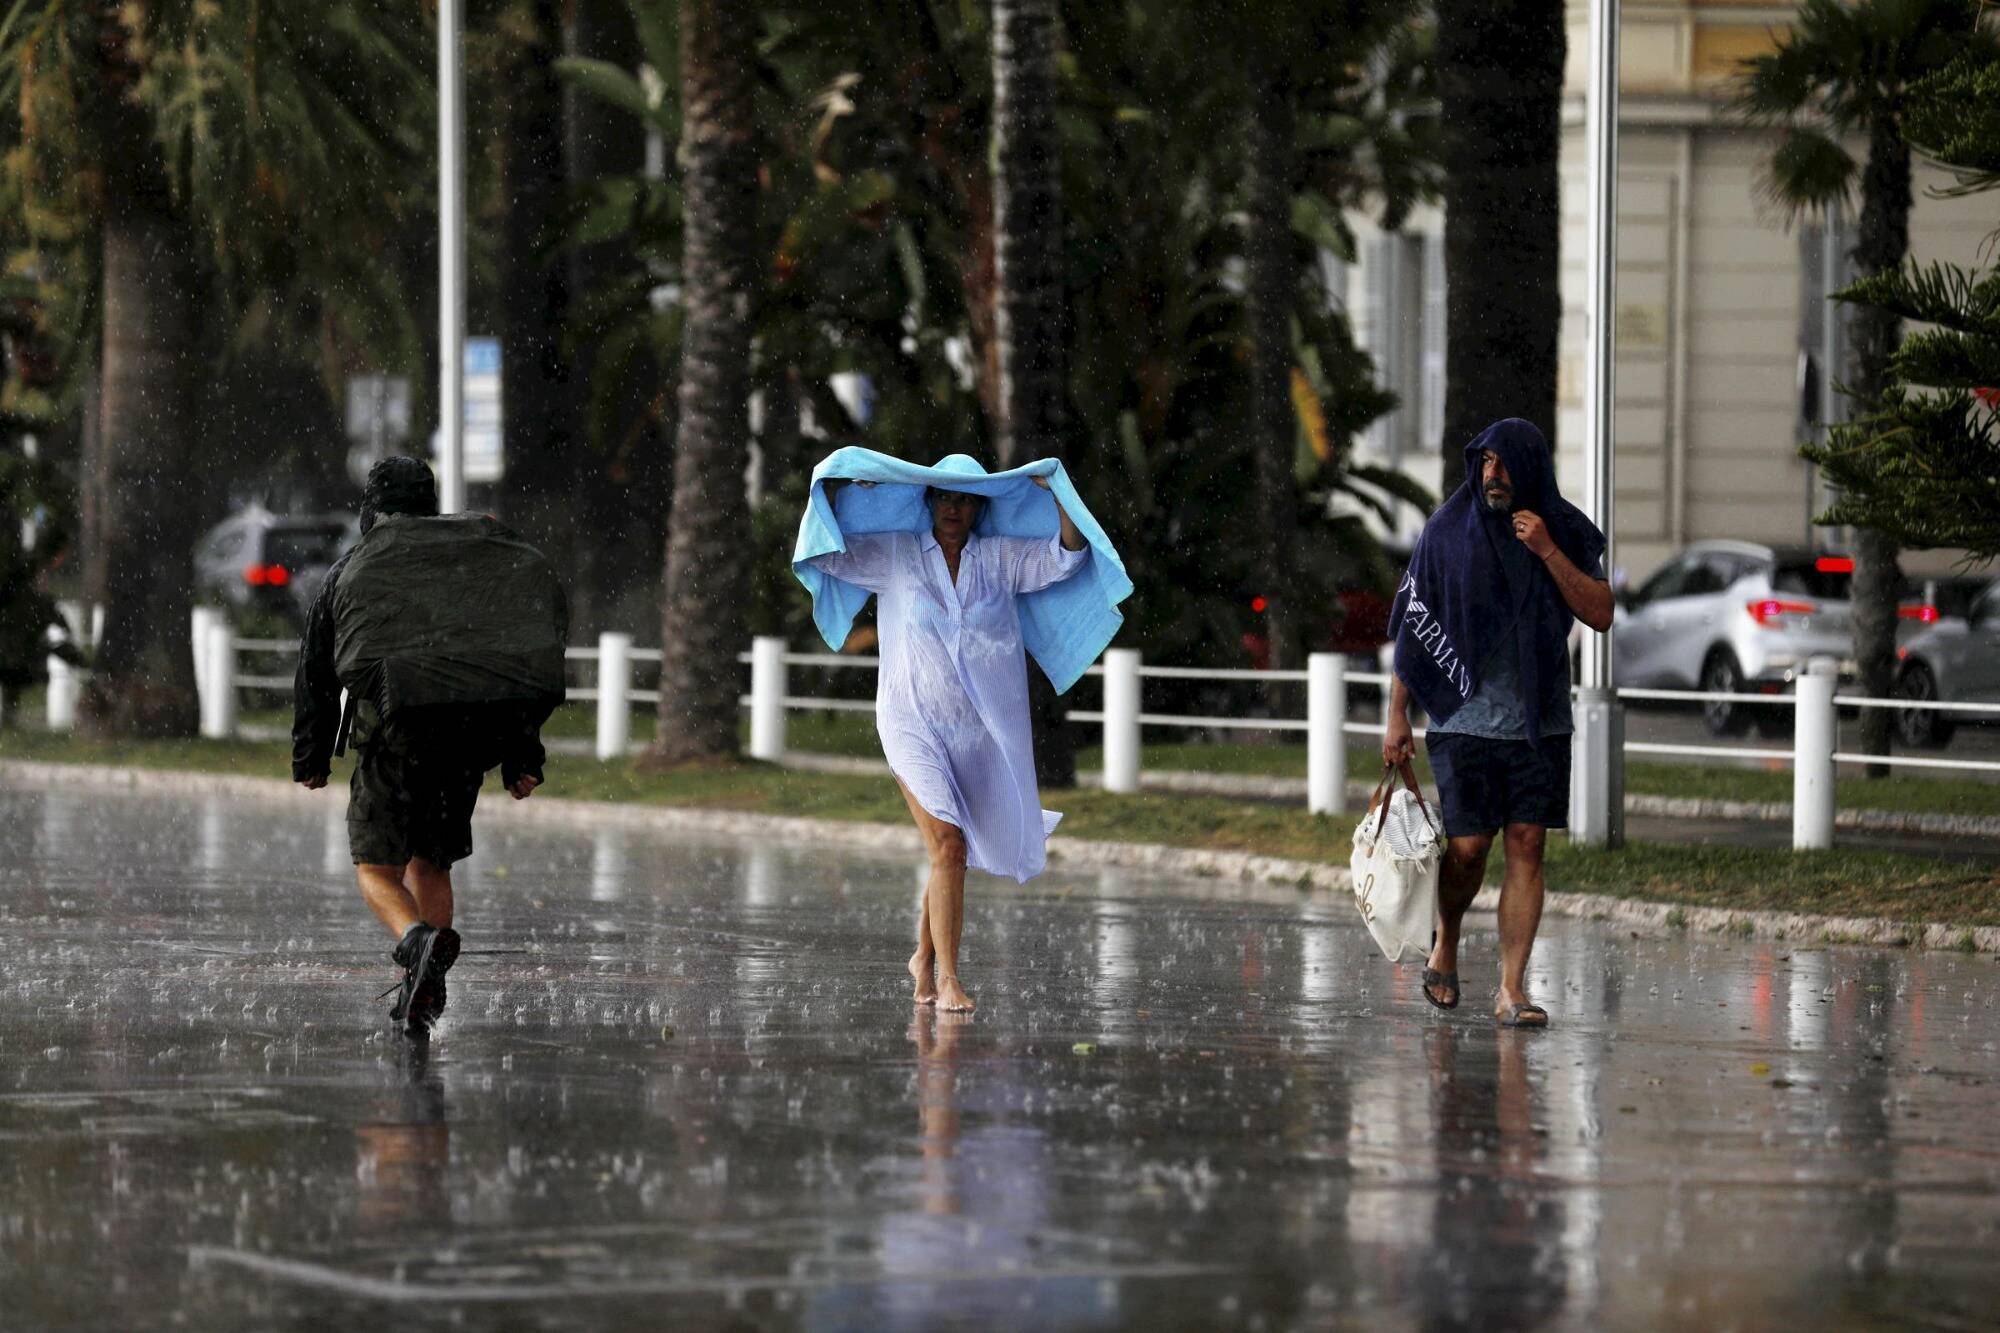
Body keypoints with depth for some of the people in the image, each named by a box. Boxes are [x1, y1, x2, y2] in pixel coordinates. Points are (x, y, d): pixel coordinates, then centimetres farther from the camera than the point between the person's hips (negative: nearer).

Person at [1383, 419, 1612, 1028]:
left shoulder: (1565, 532, 4)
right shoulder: (1449, 531, 0)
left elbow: (1601, 614, -4)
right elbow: (1413, 625, 4)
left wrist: (1547, 552, -15)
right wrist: (1396, 715, 1)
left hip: (1539, 720, 1)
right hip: (1465, 719, -1)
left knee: (1526, 848, -3)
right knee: (1467, 847, -4)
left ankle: (1512, 989, 0)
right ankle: (1446, 943, 26)